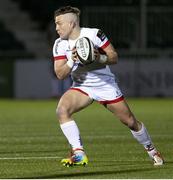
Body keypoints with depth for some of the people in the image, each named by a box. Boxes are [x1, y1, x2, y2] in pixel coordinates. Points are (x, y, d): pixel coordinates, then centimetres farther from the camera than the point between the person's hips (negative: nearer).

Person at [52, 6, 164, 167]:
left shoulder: (94, 34, -15)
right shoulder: (60, 45, -7)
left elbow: (114, 57, -9)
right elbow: (60, 75, -9)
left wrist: (100, 58, -29)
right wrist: (72, 61, -27)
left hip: (106, 85, -2)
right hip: (81, 86, 2)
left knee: (130, 122, 2)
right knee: (61, 110, -25)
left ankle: (151, 150, 29)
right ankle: (79, 154, -23)